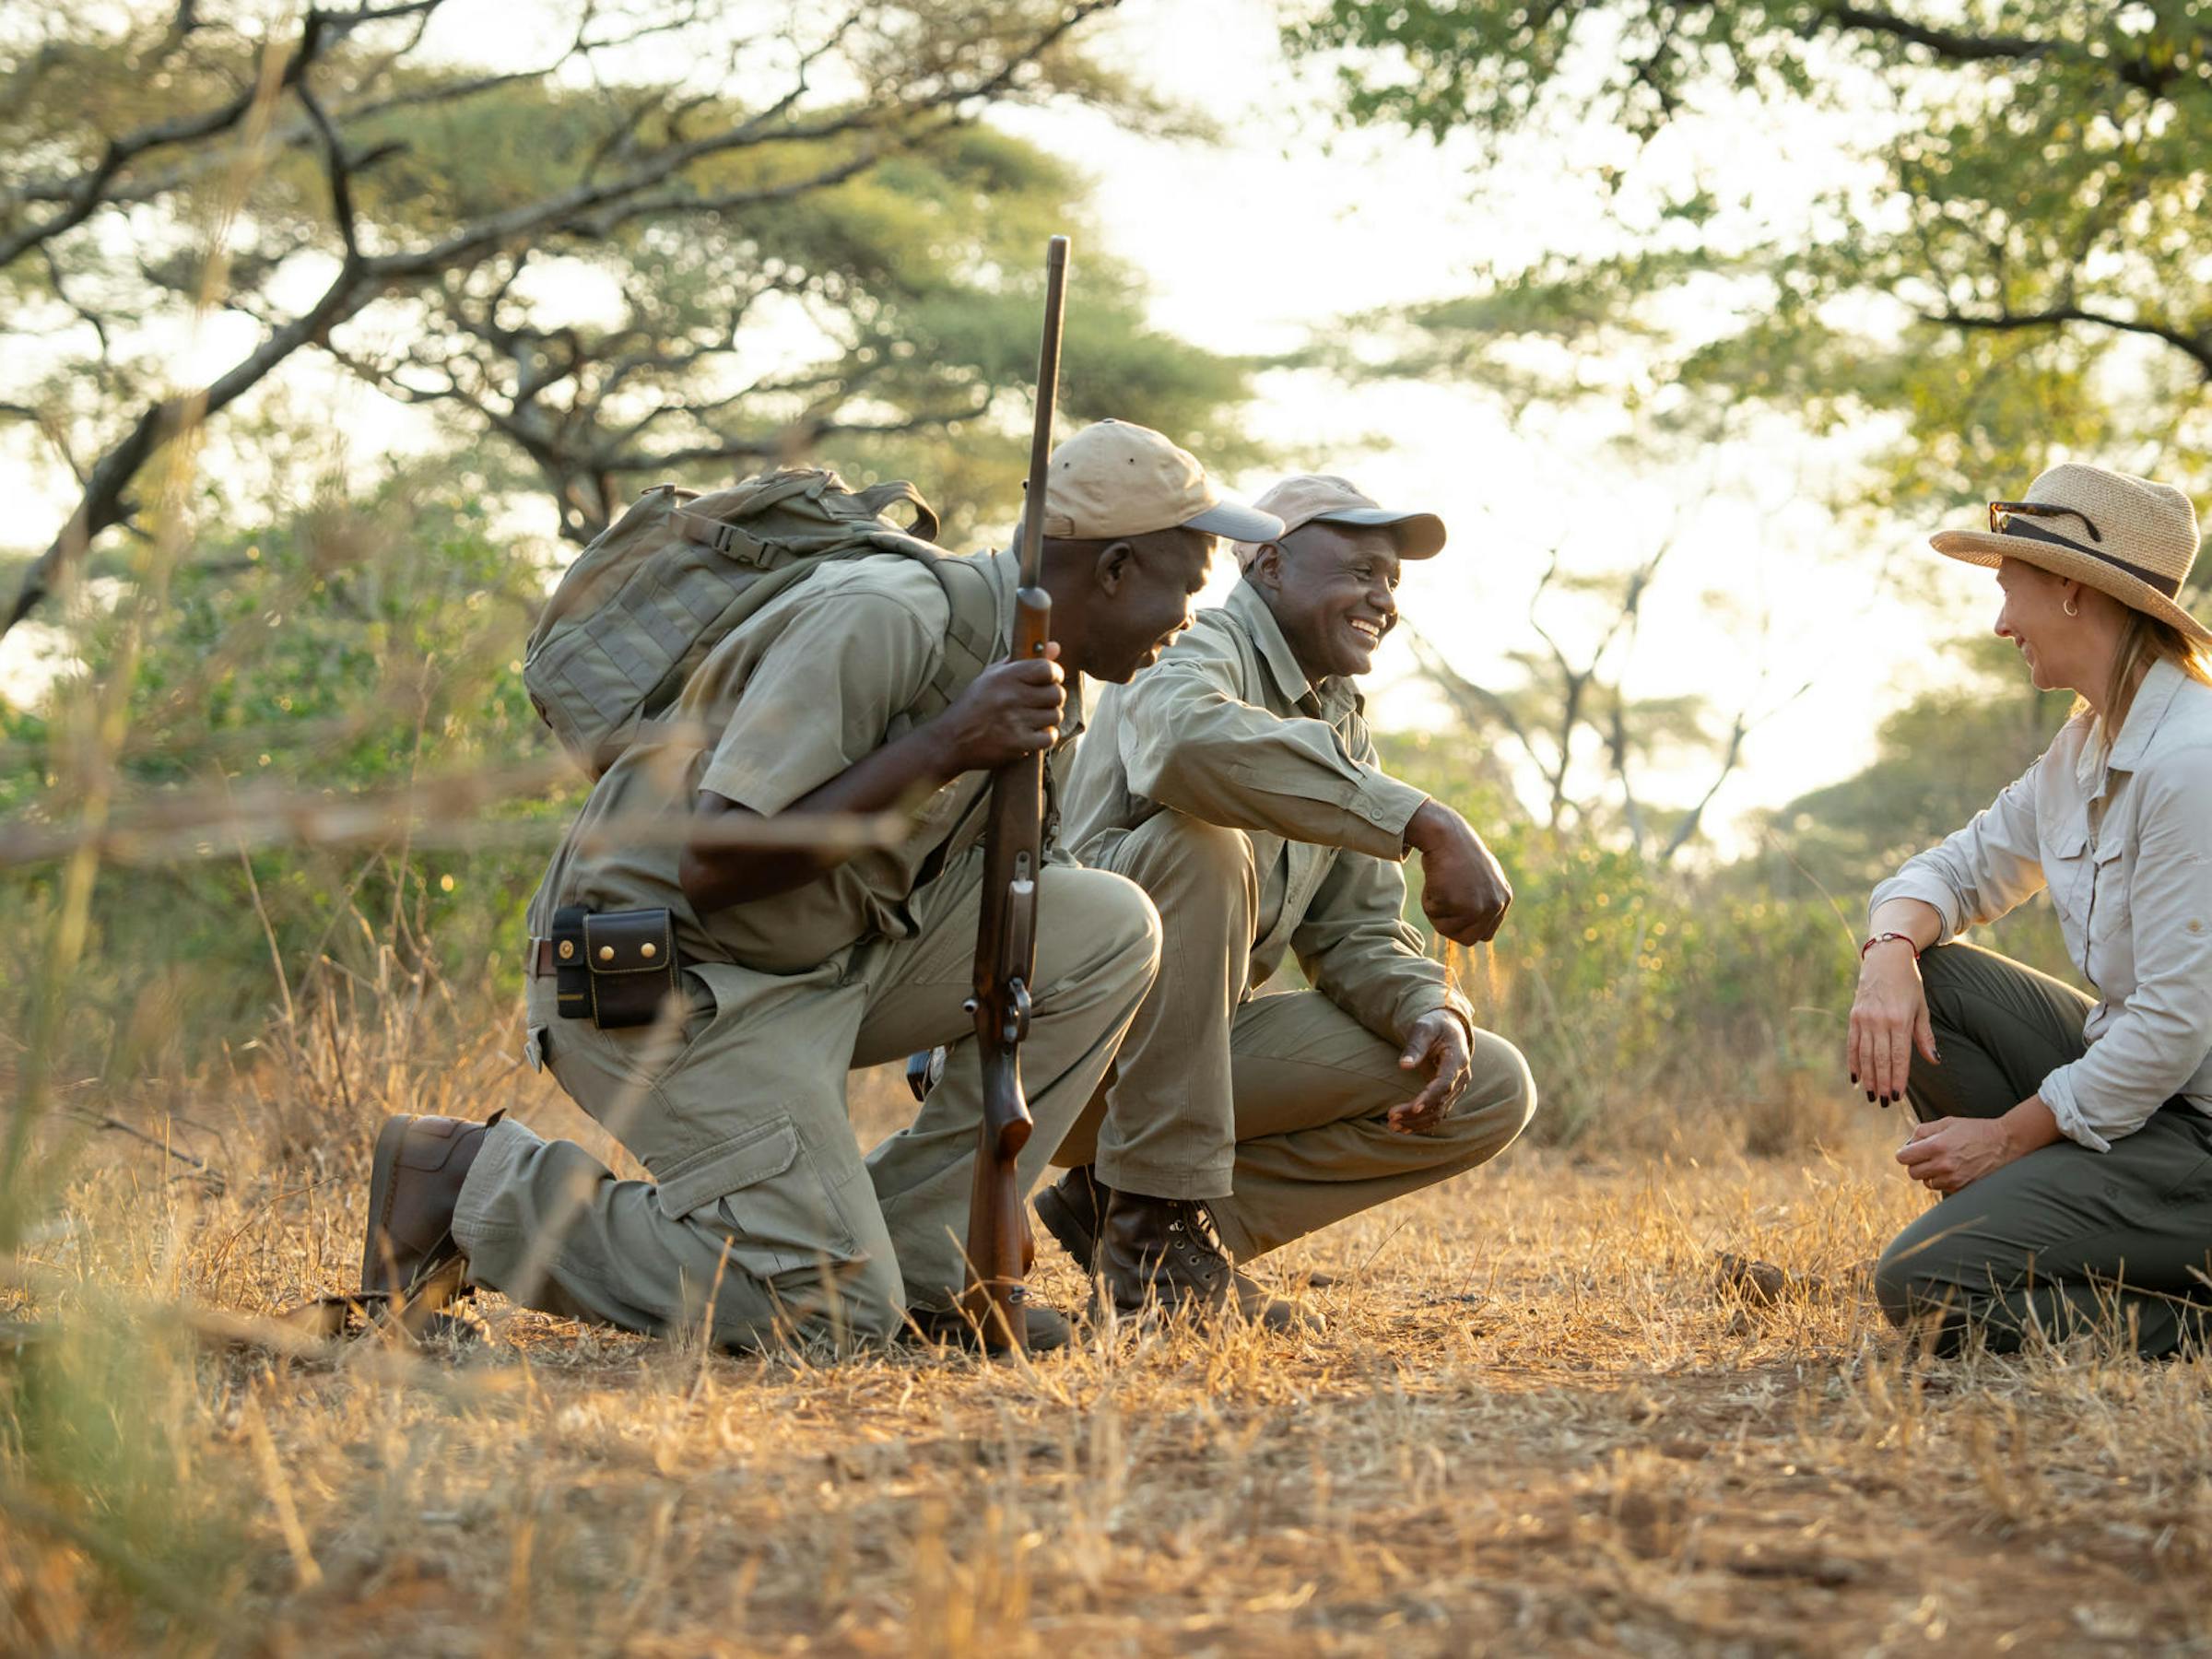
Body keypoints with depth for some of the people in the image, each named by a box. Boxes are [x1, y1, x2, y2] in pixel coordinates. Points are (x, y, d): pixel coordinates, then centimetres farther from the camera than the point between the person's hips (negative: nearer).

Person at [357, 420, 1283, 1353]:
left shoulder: (1047, 684, 7)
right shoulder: (881, 621, -22)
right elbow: (712, 864, -27)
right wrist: (945, 748, -29)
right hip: (661, 983, -9)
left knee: (1107, 926, -6)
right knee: (836, 1312, -17)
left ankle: (920, 1261, -1)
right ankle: (474, 1181, -3)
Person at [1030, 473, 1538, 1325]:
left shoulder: (1343, 719, 16)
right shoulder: (1202, 650, -11)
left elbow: (1357, 935, 12)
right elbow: (1189, 740, -39)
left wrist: (1431, 1013, -12)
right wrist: (1426, 824, -40)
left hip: (1200, 1043, 8)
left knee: (1490, 1091, -2)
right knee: (1199, 843, -34)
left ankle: (1124, 1206, -2)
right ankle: (1153, 1226, -26)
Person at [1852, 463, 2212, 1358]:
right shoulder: (2086, 747, 9)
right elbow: (1958, 868, 16)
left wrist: (2009, 1135, -13)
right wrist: (1890, 950, -8)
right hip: (2136, 1081, 10)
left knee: (1925, 1287, -17)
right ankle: (2029, 1236, 4)